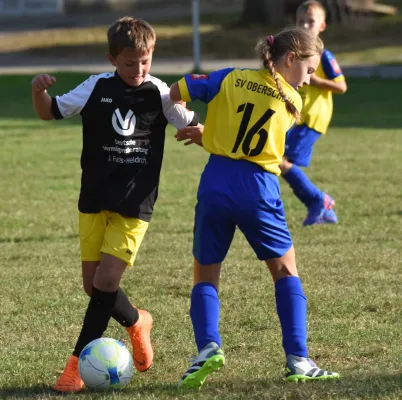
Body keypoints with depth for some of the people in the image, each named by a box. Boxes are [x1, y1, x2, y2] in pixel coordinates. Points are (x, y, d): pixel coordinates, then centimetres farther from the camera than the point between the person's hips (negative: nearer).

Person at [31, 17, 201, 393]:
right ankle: (136, 322, 34)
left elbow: (194, 127, 4)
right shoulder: (97, 87, -1)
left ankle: (79, 362, -4)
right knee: (92, 284, 4)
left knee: (106, 280, -13)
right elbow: (50, 111, 6)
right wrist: (38, 91, -16)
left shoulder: (159, 93, -4)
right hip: (94, 200, 2)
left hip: (134, 205, -2)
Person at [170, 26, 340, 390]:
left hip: (216, 186, 1)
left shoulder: (231, 80, 4)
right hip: (259, 190, -1)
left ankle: (208, 346, -11)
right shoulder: (292, 104, 3)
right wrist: (206, 134, 16)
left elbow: (177, 91, 0)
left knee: (205, 275, 14)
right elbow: (245, 136, 6)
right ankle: (298, 360, 6)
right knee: (286, 271, 16)